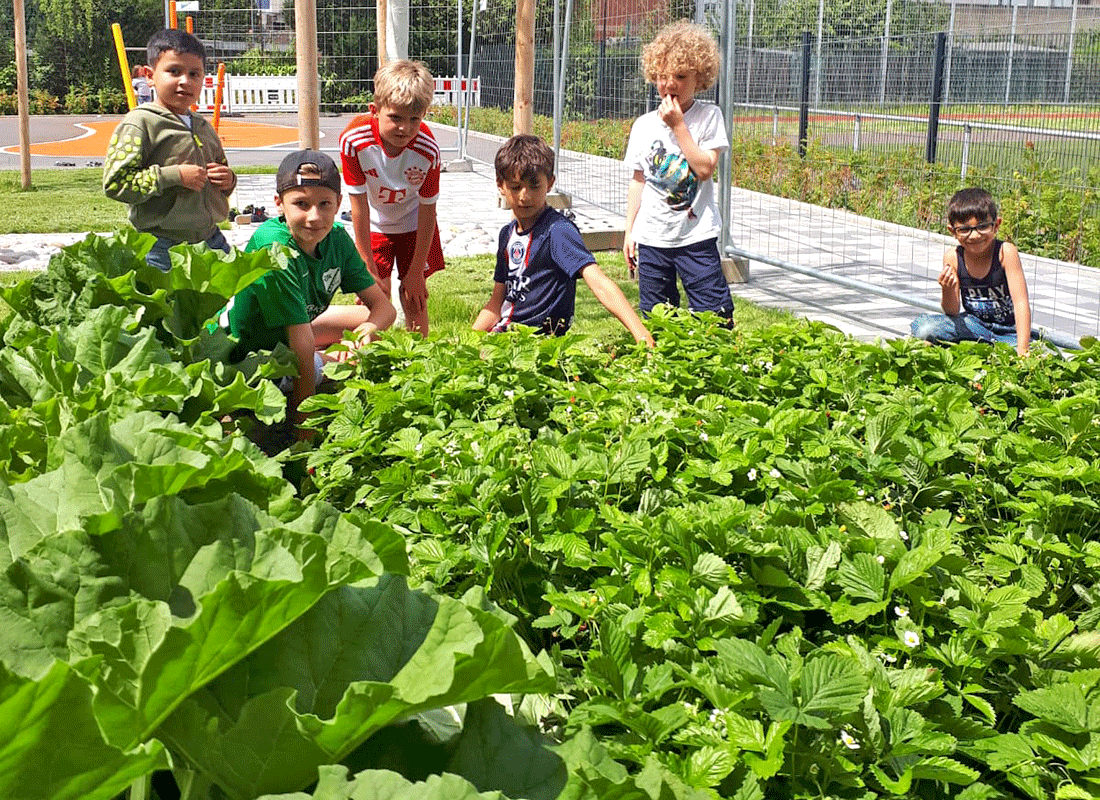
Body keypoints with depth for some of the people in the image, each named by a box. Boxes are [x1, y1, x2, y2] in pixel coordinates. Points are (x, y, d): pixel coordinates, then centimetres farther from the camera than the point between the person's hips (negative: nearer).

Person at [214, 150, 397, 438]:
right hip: (247, 348, -7)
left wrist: (369, 327, -35)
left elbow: (384, 306, -11)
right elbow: (302, 343, -37)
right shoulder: (274, 247, -34)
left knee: (371, 317, 4)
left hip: (288, 331, 8)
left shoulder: (337, 238, -14)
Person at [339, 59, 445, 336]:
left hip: (413, 225, 0)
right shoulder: (354, 139, -31)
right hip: (374, 224, 0)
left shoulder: (427, 150, -30)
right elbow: (359, 204, -22)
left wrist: (417, 272, -12)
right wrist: (369, 271, -19)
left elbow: (427, 210, -18)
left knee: (414, 298, 0)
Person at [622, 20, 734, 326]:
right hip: (652, 237, 3)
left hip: (696, 235, -3)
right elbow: (638, 181, 12)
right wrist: (629, 231, 10)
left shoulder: (709, 116, -3)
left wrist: (678, 125, -14)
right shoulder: (644, 124, 7)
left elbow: (705, 169, -15)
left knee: (715, 315, -5)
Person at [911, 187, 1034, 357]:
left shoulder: (1005, 252, -18)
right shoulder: (953, 257, -11)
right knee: (923, 327, -25)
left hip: (1009, 329, -2)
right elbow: (952, 313, -7)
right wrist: (947, 290, -31)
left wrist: (1022, 351, -33)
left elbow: (1021, 303, -23)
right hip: (972, 325, 2)